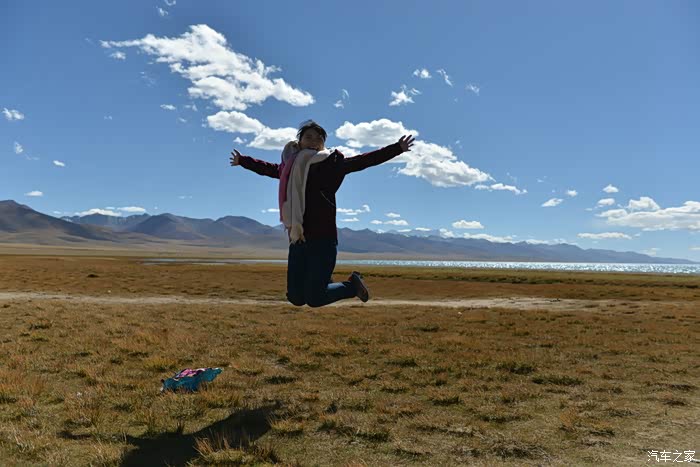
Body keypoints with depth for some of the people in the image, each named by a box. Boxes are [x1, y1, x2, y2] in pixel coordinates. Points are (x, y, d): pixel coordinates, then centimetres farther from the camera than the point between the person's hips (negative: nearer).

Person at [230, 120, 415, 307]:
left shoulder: (330, 162, 0)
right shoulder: (290, 165, 14)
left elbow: (362, 161, -6)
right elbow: (268, 168, 33)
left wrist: (397, 148, -11)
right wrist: (242, 161, 47)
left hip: (322, 239, -5)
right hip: (297, 240, 6)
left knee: (314, 298, -6)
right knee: (295, 298, 9)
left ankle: (352, 285, 21)